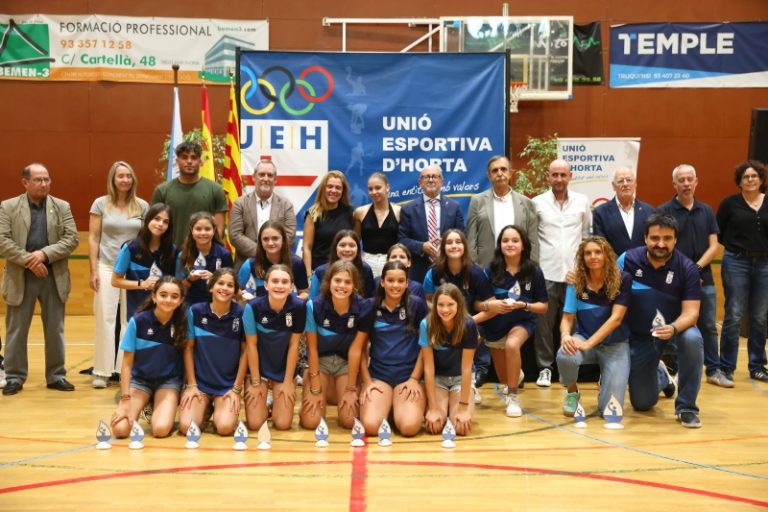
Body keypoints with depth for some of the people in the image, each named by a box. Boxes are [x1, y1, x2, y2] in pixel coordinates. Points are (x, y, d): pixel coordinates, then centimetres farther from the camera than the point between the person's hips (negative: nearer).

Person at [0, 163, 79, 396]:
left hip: (54, 277, 1)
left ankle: (56, 375, 17)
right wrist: (28, 260, -17)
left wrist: (44, 254, -16)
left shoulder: (62, 207, 5)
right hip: (20, 278, -1)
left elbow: (72, 238, -3)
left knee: (55, 330, 7)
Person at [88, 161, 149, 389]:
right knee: (105, 319, -1)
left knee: (131, 320, 2)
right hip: (107, 267, -1)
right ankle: (102, 371, 6)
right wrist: (94, 270, -4)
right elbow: (93, 238, 2)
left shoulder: (142, 206, 5)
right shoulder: (101, 204, 2)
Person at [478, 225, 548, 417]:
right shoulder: (491, 270, -15)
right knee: (505, 378, 16)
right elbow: (477, 303, -10)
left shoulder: (534, 271, -15)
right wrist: (489, 305, -31)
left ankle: (513, 397, -18)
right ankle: (517, 376, 57)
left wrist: (523, 305, -25)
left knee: (512, 344, -37)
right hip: (495, 325, 2)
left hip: (522, 321, -2)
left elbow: (543, 306, -8)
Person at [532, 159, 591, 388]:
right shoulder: (537, 203, 1)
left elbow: (588, 234, 12)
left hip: (574, 272, 1)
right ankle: (545, 367, 12)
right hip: (546, 272, -1)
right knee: (544, 322, 2)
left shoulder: (582, 201, 6)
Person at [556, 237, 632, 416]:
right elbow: (567, 318, -5)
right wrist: (566, 335, -29)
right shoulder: (576, 282, -6)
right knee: (564, 356, -36)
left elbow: (616, 318, -18)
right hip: (584, 338, 1)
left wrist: (588, 343, -28)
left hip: (615, 345, -1)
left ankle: (606, 379, 25)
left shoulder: (622, 280, -12)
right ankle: (572, 393, -1)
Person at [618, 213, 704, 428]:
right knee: (642, 403, 5)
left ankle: (686, 407, -17)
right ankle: (661, 375, 44)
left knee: (692, 339, -38)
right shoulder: (628, 260, -12)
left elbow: (691, 312, -19)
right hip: (639, 336, 1)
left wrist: (673, 329, -39)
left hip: (676, 328, -1)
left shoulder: (687, 268, -15)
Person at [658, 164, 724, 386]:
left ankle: (714, 370, 20)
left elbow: (714, 246, 4)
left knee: (708, 326, 9)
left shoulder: (706, 211, 7)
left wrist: (697, 267, -11)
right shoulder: (664, 211, -5)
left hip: (704, 278, 4)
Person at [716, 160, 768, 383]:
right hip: (736, 263, -3)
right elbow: (718, 233, 2)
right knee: (733, 316, -3)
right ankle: (726, 367, 5)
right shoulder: (730, 203, -1)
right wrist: (736, 245, -3)